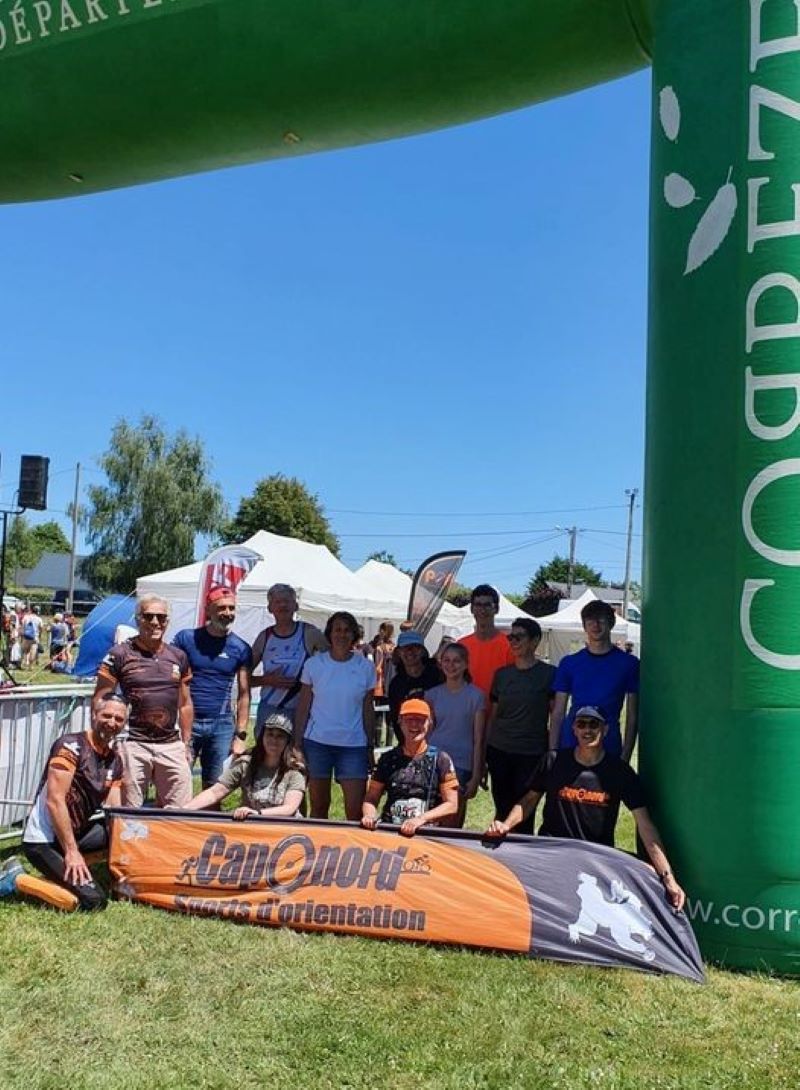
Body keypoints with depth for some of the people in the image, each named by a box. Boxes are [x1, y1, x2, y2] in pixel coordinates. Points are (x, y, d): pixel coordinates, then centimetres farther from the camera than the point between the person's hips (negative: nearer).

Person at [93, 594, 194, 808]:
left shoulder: (178, 656, 11)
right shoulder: (120, 654, -2)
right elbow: (100, 702, -2)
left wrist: (187, 744, 15)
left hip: (171, 745, 4)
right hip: (133, 744, -4)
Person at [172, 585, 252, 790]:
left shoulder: (241, 649, 5)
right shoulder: (186, 638, 1)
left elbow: (244, 694, 6)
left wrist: (241, 736, 1)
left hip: (222, 725, 2)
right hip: (186, 721, -1)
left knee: (215, 788, 8)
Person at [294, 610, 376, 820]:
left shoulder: (366, 667, 2)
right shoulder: (314, 664, 1)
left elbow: (368, 710, 7)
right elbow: (303, 706, 4)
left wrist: (371, 747, 6)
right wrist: (297, 743, 0)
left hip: (354, 745, 0)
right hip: (317, 742, 0)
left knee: (355, 810, -4)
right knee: (318, 806, 9)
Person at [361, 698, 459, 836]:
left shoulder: (440, 759, 5)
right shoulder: (388, 758, 14)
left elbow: (451, 805, 1)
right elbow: (371, 798, 16)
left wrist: (421, 819, -12)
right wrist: (369, 815, -5)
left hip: (427, 832, -3)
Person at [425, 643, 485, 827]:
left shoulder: (476, 696, -1)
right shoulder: (433, 694, 7)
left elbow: (478, 739, -1)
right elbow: (427, 733, 11)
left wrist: (476, 776, -4)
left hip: (461, 765, -2)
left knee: (453, 825, 0)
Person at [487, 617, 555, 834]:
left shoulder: (548, 674, -3)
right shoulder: (502, 674, 9)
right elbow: (492, 714, 13)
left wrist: (553, 750, -7)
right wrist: (484, 751, 11)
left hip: (531, 754, -4)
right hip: (499, 751, 4)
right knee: (502, 810, 9)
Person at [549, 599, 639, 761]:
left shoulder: (628, 663, 2)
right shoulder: (569, 663, 6)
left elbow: (632, 716, 3)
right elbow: (558, 713, 6)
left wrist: (625, 756, -3)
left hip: (609, 748, -1)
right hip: (569, 747, 1)